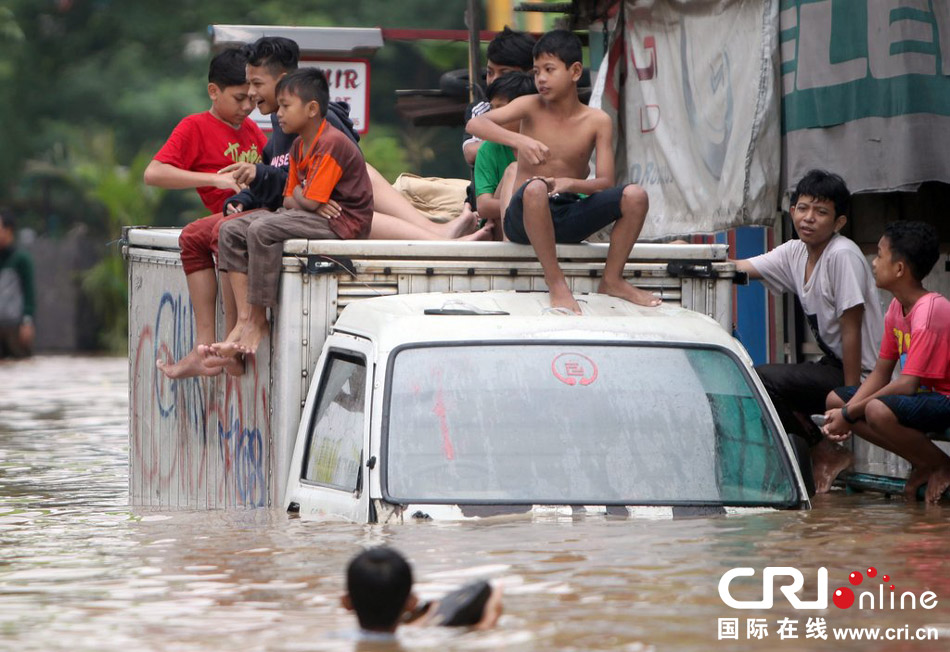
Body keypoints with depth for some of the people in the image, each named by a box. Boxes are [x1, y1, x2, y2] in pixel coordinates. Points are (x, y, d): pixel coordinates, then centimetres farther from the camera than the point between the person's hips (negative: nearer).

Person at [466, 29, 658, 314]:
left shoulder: (596, 121, 3)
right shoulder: (531, 107, 0)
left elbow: (605, 182, -5)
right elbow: (476, 124, -15)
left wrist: (569, 184, -26)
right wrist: (519, 140, -33)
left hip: (569, 220, 2)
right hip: (524, 220, -2)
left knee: (635, 196, -20)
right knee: (535, 188, -38)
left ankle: (612, 280, -4)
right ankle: (556, 282, -28)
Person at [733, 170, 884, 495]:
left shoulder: (843, 255, -18)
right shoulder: (795, 253, 7)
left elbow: (851, 331, -19)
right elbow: (739, 268, 2)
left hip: (860, 372, -9)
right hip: (831, 365, 9)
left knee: (761, 380, -19)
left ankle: (825, 455, -3)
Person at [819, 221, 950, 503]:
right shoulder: (897, 308, 7)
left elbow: (908, 384, -26)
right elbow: (881, 374, 8)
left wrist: (850, 414, -20)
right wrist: (843, 414, -8)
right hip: (923, 395, 10)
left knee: (878, 410, -36)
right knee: (835, 400, 5)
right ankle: (922, 465, 3)